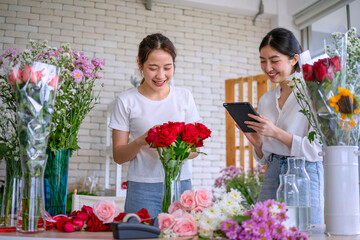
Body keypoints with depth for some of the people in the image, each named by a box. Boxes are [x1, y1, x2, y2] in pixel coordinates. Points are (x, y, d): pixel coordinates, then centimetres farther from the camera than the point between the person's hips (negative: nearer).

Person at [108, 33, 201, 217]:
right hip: (143, 188, -2)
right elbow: (118, 156, 2)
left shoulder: (184, 97, 7)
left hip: (181, 183, 2)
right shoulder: (126, 100, 0)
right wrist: (140, 141, -17)